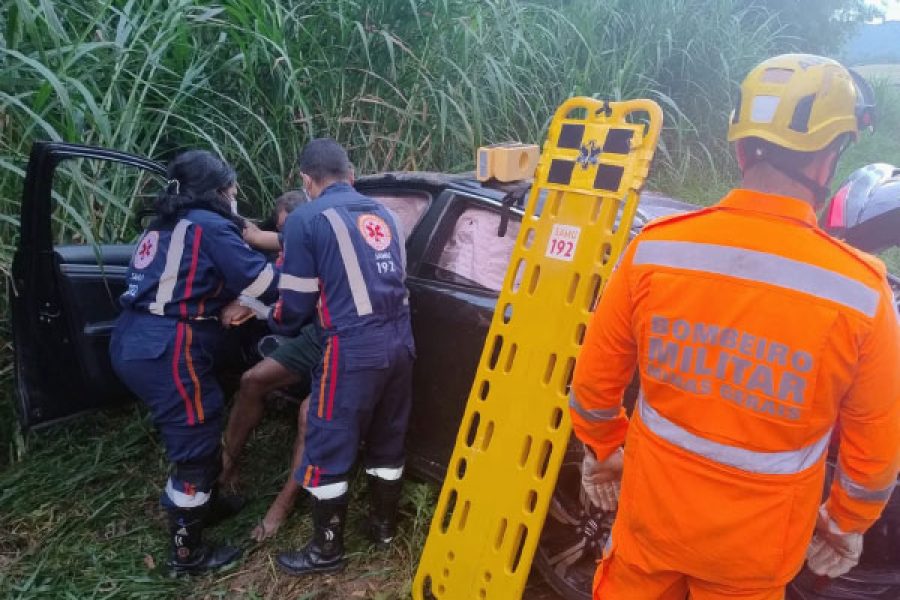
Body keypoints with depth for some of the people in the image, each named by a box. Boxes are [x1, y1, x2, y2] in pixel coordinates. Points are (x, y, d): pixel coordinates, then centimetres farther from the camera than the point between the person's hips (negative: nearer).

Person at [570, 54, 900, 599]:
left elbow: (595, 379, -6)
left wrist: (605, 451, 12)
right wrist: (847, 523, 12)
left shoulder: (654, 249, -17)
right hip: (755, 544, 0)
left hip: (652, 513, 1)